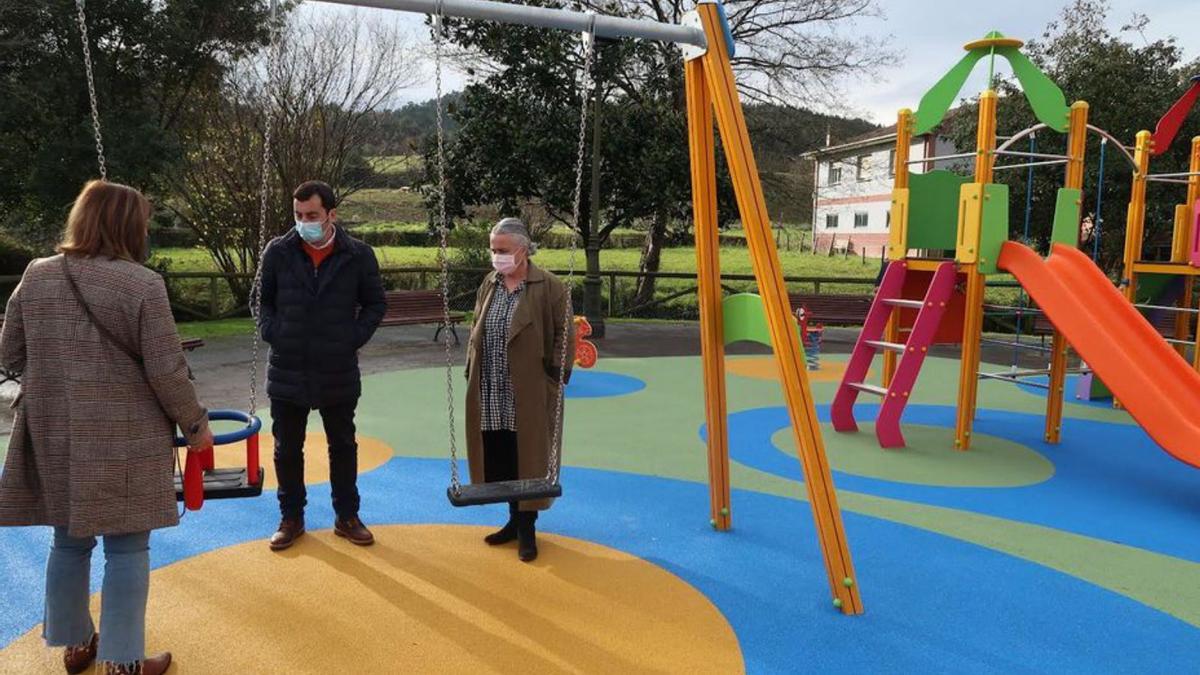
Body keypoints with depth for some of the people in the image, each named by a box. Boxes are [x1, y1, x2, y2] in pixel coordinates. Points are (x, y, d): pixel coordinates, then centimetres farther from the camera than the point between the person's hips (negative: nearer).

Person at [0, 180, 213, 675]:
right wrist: (195, 424, 0)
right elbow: (166, 372, -14)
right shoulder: (142, 284, -15)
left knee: (69, 541, 20)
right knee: (126, 547, 6)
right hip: (123, 438, -5)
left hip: (53, 435, 6)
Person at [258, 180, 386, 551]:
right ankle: (291, 518, 28)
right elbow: (262, 299, 9)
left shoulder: (358, 255, -5)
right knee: (287, 449, 11)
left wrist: (355, 337, -5)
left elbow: (375, 303, 6)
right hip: (287, 371, 1)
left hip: (339, 373, 0)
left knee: (343, 446, 12)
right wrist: (272, 333, -5)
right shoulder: (278, 252, -2)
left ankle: (347, 517, 27)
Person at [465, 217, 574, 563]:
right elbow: (476, 330, 18)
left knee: (527, 456, 3)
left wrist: (554, 377, -13)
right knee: (500, 458, 12)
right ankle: (515, 519, 29)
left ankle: (527, 527, 16)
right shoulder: (489, 284, 12)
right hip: (491, 395, 6)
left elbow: (564, 336, -8)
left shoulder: (549, 287, -7)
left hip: (529, 394, -6)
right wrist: (472, 372, 12)